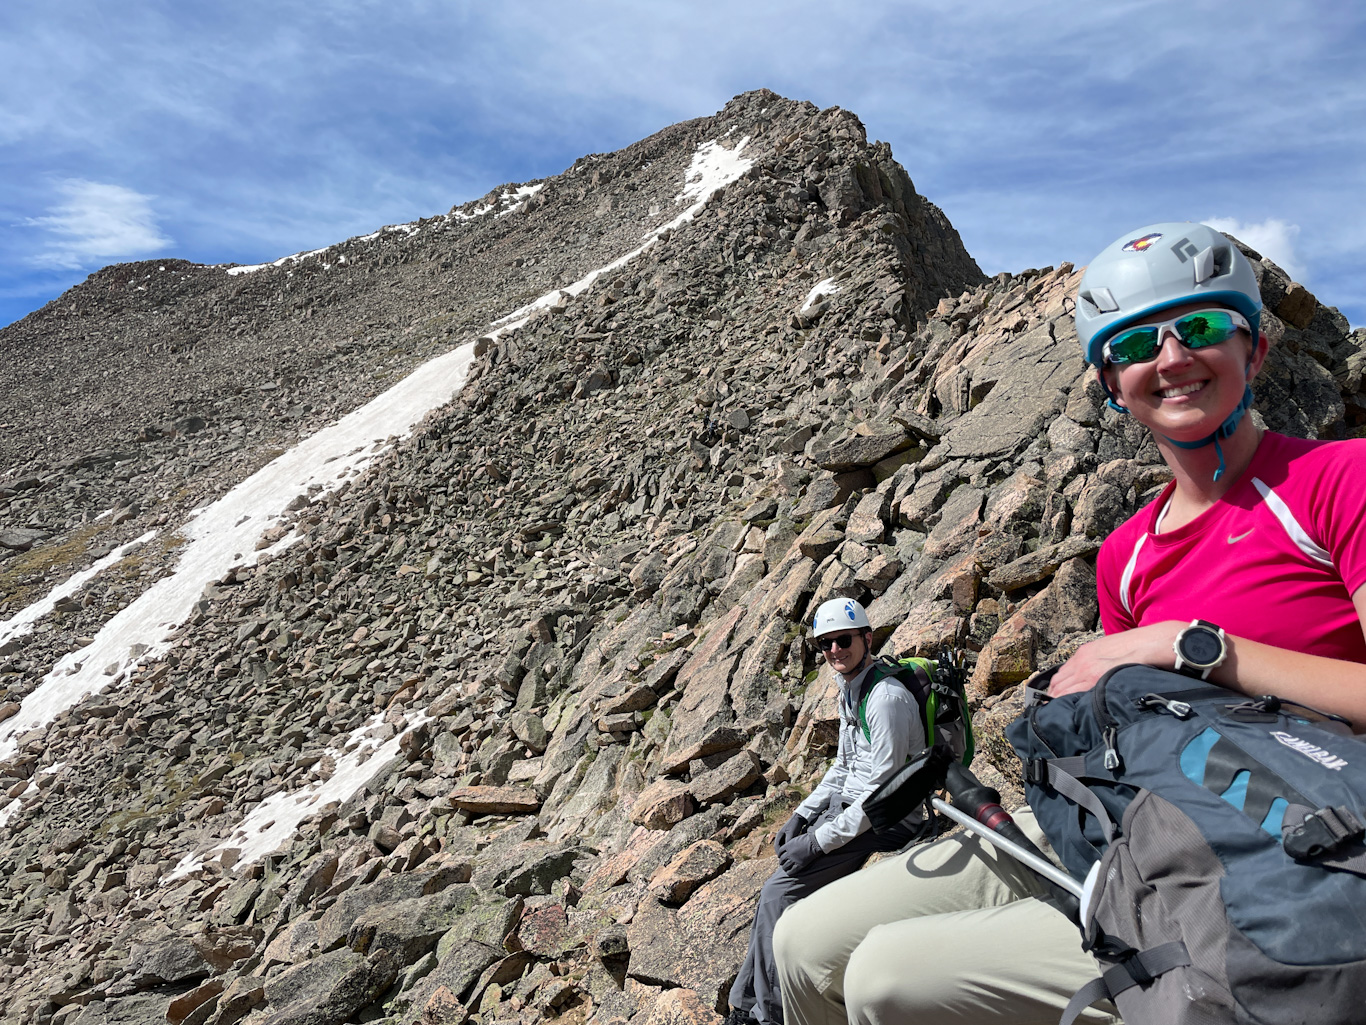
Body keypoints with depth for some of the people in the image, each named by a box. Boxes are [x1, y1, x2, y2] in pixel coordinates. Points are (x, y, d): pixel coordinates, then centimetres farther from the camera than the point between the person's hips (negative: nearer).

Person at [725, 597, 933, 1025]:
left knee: (778, 894, -12)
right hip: (848, 807, 9)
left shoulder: (886, 699, -23)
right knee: (774, 891, 3)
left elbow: (882, 793, -25)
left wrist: (819, 840, -21)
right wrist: (802, 815, 7)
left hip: (881, 822, -9)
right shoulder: (850, 692, 8)